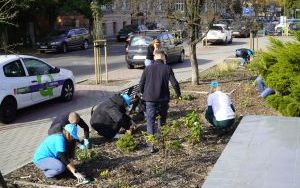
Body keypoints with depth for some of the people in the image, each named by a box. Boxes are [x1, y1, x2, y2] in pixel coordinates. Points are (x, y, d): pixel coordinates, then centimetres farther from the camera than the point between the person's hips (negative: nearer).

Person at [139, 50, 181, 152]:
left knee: (150, 120, 1)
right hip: (163, 98, 0)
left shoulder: (148, 68, 3)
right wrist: (178, 94, 10)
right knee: (162, 118, 20)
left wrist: (143, 93, 24)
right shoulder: (167, 68, -2)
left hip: (150, 99, 0)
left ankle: (151, 144, -7)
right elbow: (174, 83, -6)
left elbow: (141, 84, 5)